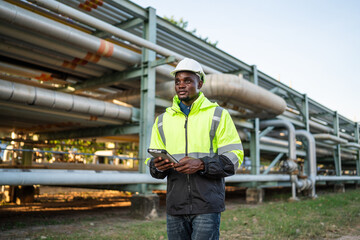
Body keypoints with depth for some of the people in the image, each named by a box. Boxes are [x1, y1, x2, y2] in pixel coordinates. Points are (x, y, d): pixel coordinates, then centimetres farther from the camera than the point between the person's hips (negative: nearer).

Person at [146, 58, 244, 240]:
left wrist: (201, 165, -18)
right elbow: (151, 161, 14)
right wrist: (158, 166, -10)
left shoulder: (218, 115, 3)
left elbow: (234, 157, -3)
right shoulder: (163, 120, 13)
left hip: (207, 206, -3)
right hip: (175, 207, 4)